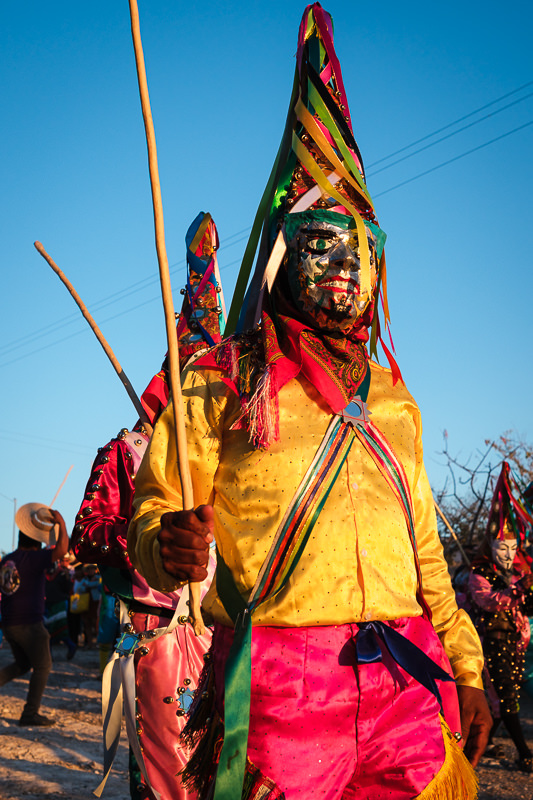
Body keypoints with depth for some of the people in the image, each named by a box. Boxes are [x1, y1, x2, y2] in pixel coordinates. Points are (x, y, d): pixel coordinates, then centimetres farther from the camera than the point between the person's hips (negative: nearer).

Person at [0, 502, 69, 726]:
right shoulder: (33, 558, -14)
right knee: (42, 667, 5)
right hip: (29, 623, -7)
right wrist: (60, 523, -14)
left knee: (22, 664, 23)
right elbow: (62, 549, -24)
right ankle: (30, 714, 4)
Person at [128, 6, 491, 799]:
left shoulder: (392, 399, 16)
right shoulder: (222, 380, 3)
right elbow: (157, 504, 1)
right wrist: (166, 546, -22)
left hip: (409, 689, 4)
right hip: (278, 692, -4)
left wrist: (466, 667, 15)